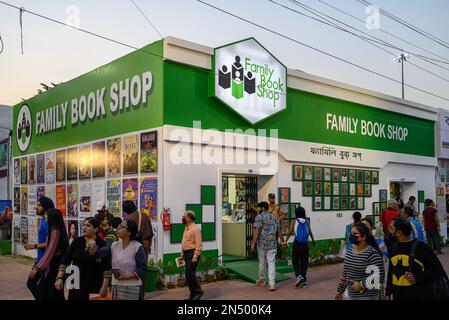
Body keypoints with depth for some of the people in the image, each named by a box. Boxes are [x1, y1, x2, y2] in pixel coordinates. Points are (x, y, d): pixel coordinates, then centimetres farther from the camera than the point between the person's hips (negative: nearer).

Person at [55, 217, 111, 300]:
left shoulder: (102, 245, -8)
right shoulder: (77, 242, 4)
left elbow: (106, 269, -11)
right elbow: (65, 261, 4)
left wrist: (104, 287, -16)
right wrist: (59, 278, -6)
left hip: (94, 287, -3)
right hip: (75, 286, 3)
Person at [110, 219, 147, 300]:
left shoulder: (138, 247, -10)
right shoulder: (114, 245, 7)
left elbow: (142, 269, -12)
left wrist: (125, 277, -17)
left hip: (131, 287, -5)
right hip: (115, 285, 5)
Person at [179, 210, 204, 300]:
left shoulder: (195, 229, -13)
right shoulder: (186, 228, 16)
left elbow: (199, 244, -18)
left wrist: (195, 257, -21)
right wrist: (182, 255, 18)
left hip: (192, 253, -9)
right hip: (186, 254, 9)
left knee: (190, 274, -11)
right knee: (188, 275, 10)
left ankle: (198, 292, 4)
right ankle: (193, 294, 18)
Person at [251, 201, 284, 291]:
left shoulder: (259, 217, -7)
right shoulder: (274, 217, 8)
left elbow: (256, 231, -14)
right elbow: (278, 230, 9)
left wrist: (253, 243, -12)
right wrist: (282, 240, 19)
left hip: (262, 243, -2)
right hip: (272, 244, 3)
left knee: (262, 262, 15)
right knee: (271, 263, 1)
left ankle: (261, 279, 32)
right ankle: (272, 284, -6)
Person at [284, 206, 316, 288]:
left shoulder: (294, 221, -2)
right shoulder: (306, 222, 6)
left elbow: (290, 232, -12)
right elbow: (310, 233, 12)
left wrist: (285, 241, -9)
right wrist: (313, 241, 28)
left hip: (297, 244, -2)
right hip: (305, 244, 3)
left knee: (295, 262, 10)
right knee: (304, 262, 10)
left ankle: (299, 276, -11)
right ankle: (304, 281, 12)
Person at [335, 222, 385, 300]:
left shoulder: (372, 254, -18)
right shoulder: (349, 252, 6)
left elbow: (380, 275, -22)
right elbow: (345, 273, 13)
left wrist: (361, 285, -20)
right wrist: (340, 290, 14)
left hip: (367, 296, -7)